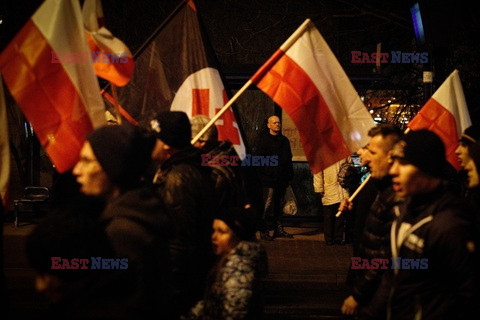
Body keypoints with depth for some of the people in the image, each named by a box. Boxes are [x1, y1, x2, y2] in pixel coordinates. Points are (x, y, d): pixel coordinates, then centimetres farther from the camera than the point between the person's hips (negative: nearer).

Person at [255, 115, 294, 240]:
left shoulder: (284, 140, 17)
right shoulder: (263, 140, -2)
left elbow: (289, 158, 22)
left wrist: (290, 175, 14)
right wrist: (267, 172, -15)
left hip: (282, 178, 6)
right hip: (269, 178, -6)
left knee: (279, 205, 11)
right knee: (267, 205, -9)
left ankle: (279, 229, 18)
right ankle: (263, 231, -4)